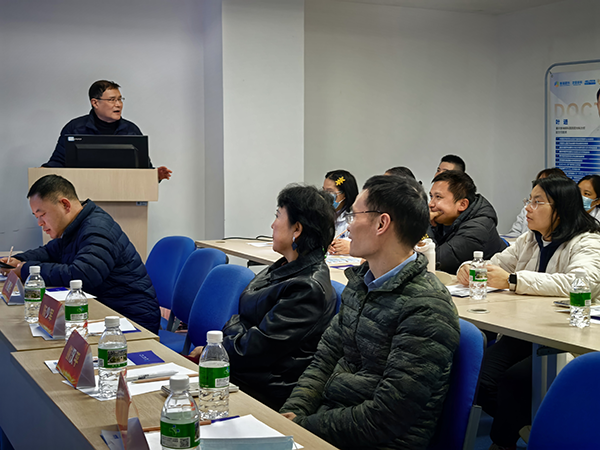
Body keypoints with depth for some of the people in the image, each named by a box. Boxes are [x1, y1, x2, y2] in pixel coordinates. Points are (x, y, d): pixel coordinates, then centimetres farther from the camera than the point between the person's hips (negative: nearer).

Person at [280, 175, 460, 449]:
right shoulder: (360, 282, 10)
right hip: (325, 419, 8)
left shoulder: (425, 310, -18)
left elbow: (384, 419, -20)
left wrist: (303, 426, -16)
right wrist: (294, 411, -2)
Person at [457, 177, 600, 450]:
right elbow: (494, 265, 20)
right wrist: (469, 269, -7)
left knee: (513, 380, -29)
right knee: (478, 378, -20)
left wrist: (511, 281, -29)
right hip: (525, 334, 6)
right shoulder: (529, 241, 17)